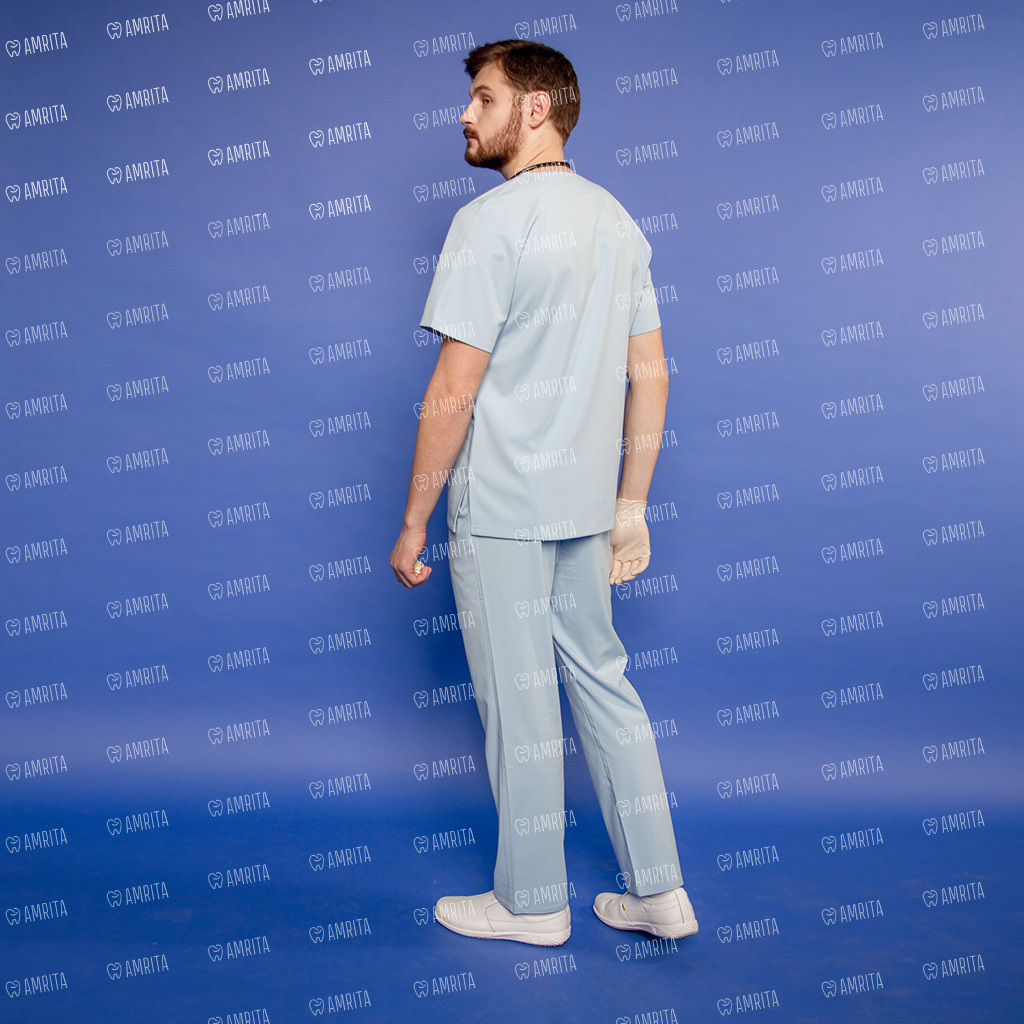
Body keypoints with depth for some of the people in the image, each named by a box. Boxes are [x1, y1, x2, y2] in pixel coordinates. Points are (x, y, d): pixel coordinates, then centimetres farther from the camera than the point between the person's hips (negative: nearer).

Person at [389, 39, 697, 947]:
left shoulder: (491, 220, -12)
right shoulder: (617, 219, 11)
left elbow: (454, 392, -16)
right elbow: (650, 377, 11)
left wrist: (413, 524, -8)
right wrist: (630, 509, 15)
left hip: (499, 507, -7)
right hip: (585, 505, 8)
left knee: (520, 705, 5)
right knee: (602, 683, 15)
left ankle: (531, 904, 22)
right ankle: (658, 891, 24)